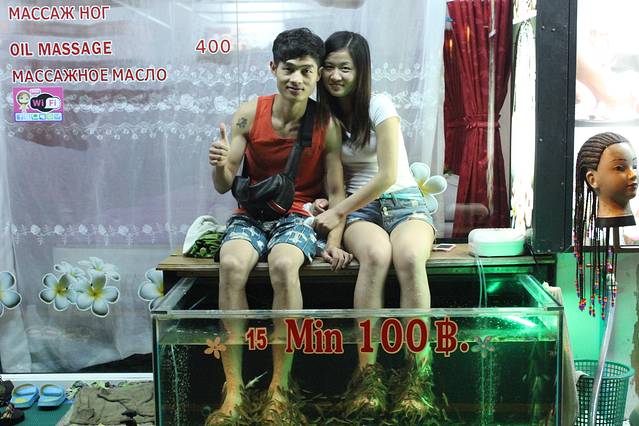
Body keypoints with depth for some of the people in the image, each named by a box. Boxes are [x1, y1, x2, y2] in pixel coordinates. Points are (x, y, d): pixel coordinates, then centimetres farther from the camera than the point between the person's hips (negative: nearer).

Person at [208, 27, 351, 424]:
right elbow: (224, 186, 0)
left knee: (284, 265, -36)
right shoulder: (249, 114, -3)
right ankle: (233, 390, -25)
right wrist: (221, 164, -23)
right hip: (251, 214, 1)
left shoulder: (327, 126, -4)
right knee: (232, 264, -33)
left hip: (298, 216, -1)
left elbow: (336, 189, -1)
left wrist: (334, 241, -16)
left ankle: (280, 391, -24)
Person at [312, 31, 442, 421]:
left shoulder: (379, 106, -4)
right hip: (358, 208, 2)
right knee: (376, 254, -37)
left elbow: (387, 175, -11)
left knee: (409, 258, -37)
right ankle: (368, 374, -36)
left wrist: (338, 212, -10)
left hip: (404, 200, -1)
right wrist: (326, 202, -5)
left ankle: (419, 376, -33)